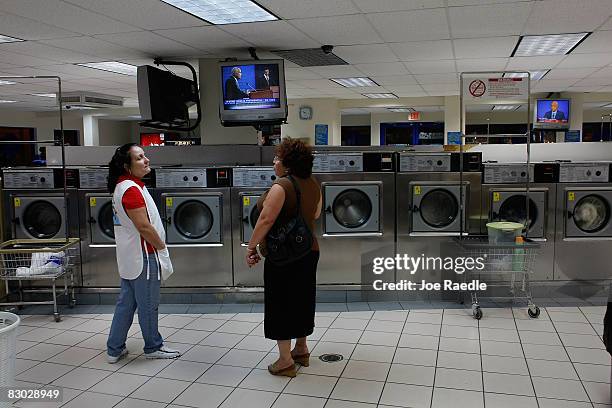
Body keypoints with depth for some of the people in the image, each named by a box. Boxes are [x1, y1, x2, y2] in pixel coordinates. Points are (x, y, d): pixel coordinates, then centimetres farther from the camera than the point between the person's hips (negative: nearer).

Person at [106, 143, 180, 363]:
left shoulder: (123, 186, 12)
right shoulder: (131, 190, -21)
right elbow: (144, 227, -24)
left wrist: (158, 246, 18)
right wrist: (162, 247, -10)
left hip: (129, 256, 10)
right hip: (142, 256, -10)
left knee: (126, 302, 16)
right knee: (148, 305, 5)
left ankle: (114, 349, 24)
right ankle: (153, 347, 20)